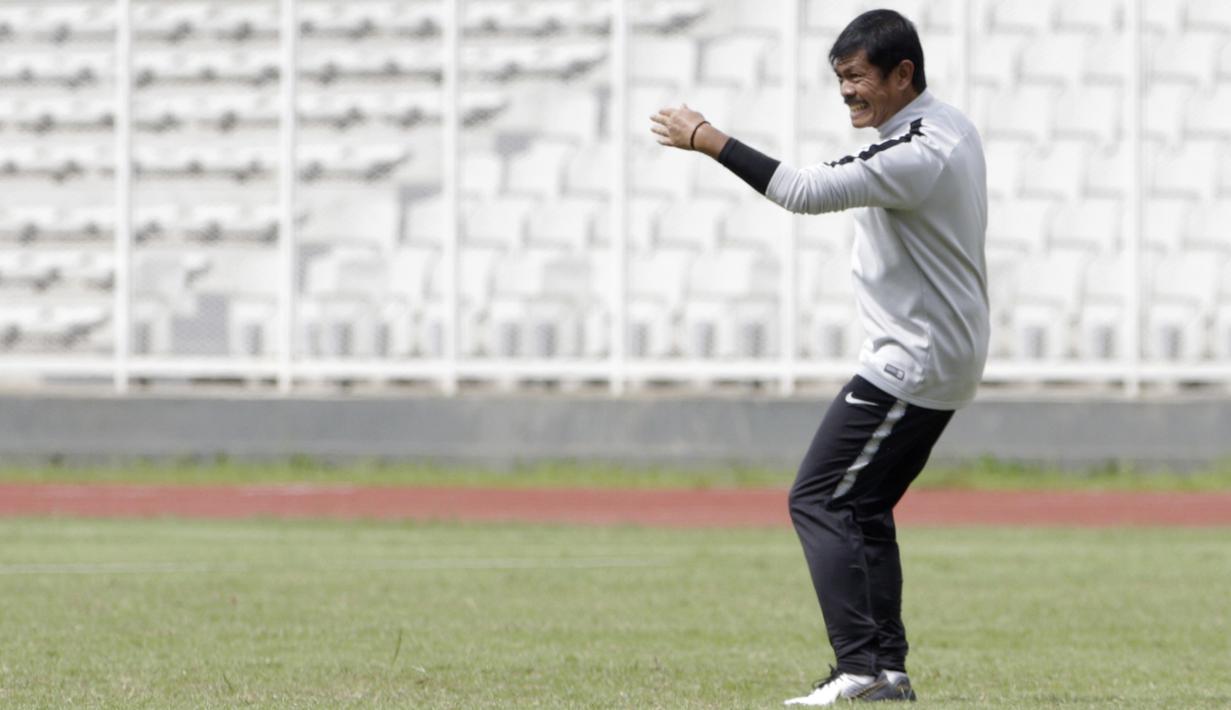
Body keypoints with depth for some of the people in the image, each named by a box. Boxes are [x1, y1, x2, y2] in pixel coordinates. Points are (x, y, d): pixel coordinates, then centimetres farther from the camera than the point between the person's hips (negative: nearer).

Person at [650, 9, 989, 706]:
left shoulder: (919, 156, -23)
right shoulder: (953, 126, 10)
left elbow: (805, 190, -28)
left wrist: (707, 139, -24)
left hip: (914, 362, -11)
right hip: (945, 357, 11)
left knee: (820, 500, -11)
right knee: (864, 508, 15)